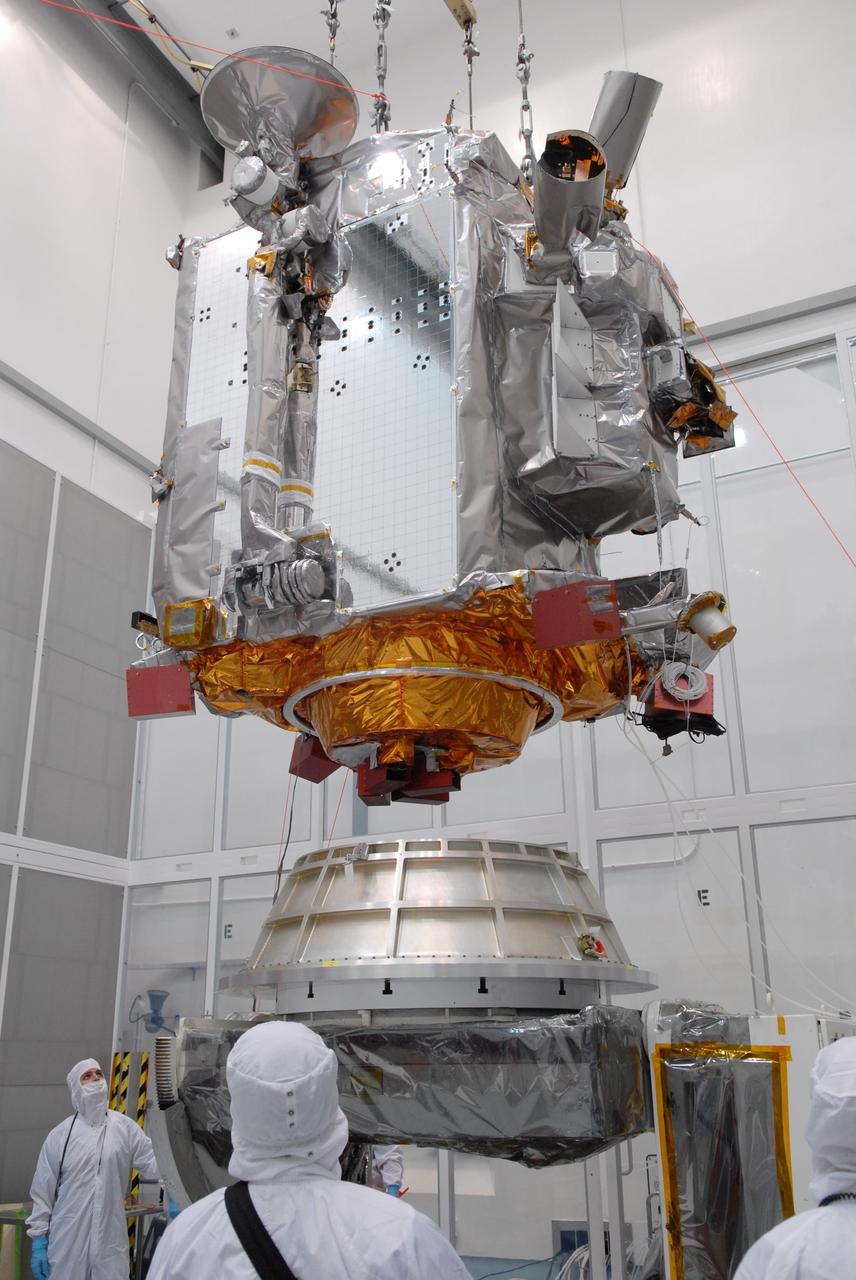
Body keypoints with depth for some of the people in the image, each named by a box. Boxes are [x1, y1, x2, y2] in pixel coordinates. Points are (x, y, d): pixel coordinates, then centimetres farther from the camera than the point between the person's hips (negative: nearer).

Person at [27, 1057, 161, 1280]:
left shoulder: (126, 1128, 3)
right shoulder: (59, 1135, 1)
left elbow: (156, 1165, 0)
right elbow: (43, 1192, 4)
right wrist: (39, 1240, 1)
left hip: (111, 1243, 1)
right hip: (67, 1244, 0)